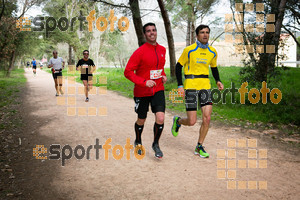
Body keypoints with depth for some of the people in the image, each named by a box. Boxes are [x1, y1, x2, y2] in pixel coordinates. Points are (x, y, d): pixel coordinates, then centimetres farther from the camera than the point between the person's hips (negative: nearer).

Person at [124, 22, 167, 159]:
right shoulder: (140, 52, -14)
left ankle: (156, 144, 13)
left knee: (160, 119, -12)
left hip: (158, 90, 3)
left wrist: (163, 75, 5)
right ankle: (138, 142, 41)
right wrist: (144, 82, -25)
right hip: (142, 92, -3)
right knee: (141, 121, 12)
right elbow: (128, 72, -15)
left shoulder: (162, 50, 5)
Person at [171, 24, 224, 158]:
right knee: (192, 122, -6)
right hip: (191, 86, -4)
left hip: (205, 86, 4)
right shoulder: (189, 50, -7)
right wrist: (180, 85, -8)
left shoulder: (213, 52, 7)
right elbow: (178, 66, 0)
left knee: (207, 118, -5)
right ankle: (177, 121, 31)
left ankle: (199, 147, 12)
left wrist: (218, 81, 4)